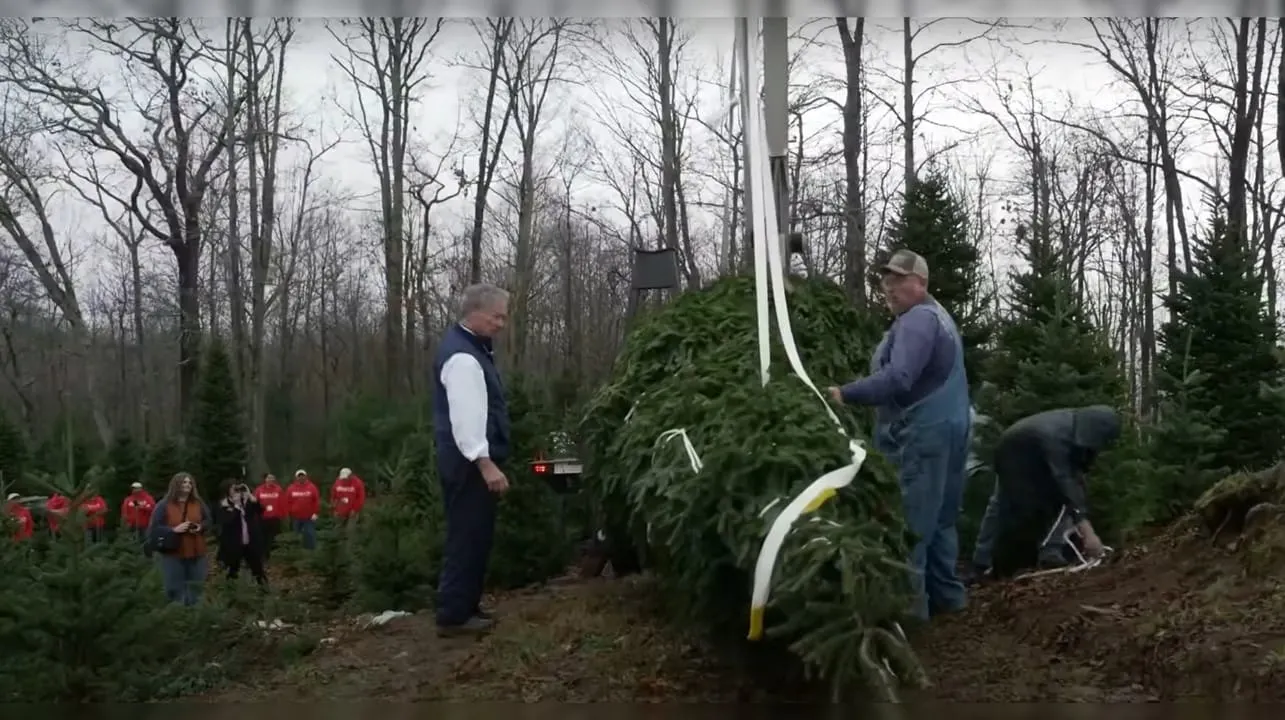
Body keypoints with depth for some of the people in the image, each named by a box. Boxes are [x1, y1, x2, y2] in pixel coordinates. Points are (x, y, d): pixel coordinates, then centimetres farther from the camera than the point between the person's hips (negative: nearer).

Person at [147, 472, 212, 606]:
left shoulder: (198, 503, 4)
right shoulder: (164, 505, -8)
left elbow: (208, 521, 13)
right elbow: (153, 529, -11)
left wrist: (201, 527, -9)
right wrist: (174, 529, -22)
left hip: (196, 554, 4)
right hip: (173, 555, -4)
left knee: (196, 590, 15)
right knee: (175, 591, 2)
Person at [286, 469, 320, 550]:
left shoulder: (312, 487, -1)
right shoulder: (291, 489, 4)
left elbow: (317, 501, -2)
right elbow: (288, 502, 5)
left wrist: (315, 513, -7)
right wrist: (289, 514, 0)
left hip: (309, 517, -2)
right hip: (295, 517, 2)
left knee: (310, 535, -3)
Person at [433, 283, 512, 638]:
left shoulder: (469, 345, 16)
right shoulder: (462, 356, -19)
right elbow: (465, 415, -26)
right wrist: (485, 463, -30)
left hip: (473, 461, 11)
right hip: (470, 463, -11)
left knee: (473, 536, 16)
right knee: (468, 537, -6)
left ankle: (465, 606, 24)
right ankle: (453, 616, -1)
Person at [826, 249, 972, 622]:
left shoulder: (918, 320, -15)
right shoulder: (938, 315, 20)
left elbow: (898, 378, -29)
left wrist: (846, 394, -30)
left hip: (920, 434, -11)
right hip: (945, 428, 11)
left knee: (908, 522, -9)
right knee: (937, 518, 17)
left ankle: (908, 601, -7)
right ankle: (945, 592, 24)